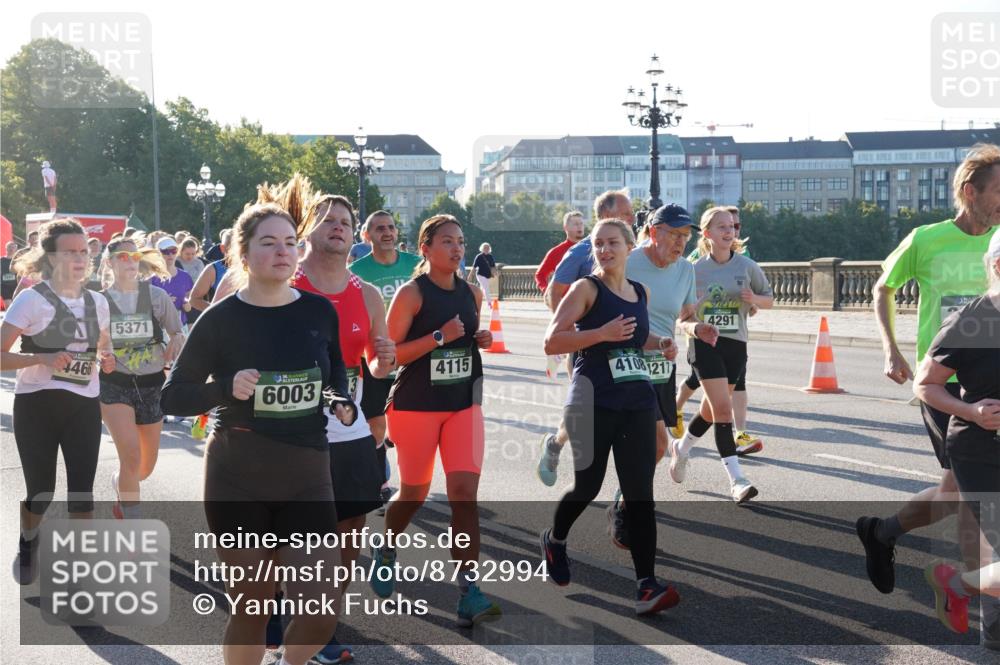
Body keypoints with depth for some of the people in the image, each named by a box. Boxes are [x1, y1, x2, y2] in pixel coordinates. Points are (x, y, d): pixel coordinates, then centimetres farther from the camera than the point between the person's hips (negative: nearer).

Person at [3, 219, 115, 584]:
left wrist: (107, 360, 1)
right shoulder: (31, 299, -9)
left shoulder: (98, 302, 7)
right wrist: (43, 358, -26)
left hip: (84, 405, 4)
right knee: (41, 492, 6)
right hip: (37, 405, -3)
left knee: (82, 491, 0)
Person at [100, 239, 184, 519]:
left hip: (151, 385, 3)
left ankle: (119, 483, 47)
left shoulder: (157, 295, 0)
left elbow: (179, 334, 6)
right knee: (131, 456, -20)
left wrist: (177, 339, -15)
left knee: (146, 466, 11)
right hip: (114, 385, -2)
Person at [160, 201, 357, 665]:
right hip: (238, 479, -2)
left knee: (322, 608, -4)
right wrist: (227, 388, -21)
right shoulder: (222, 318, -7)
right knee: (251, 608, 7)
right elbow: (172, 397, -3)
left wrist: (343, 406, -4)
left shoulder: (319, 312, 2)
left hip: (307, 474, 2)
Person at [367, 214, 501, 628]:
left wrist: (482, 340, 3)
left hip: (463, 404, 4)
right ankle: (385, 551, 42)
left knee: (464, 492, -9)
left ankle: (469, 592, -8)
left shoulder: (471, 293, 8)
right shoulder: (412, 294, -9)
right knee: (414, 493, 10)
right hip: (415, 405, -4)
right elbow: (390, 354, -13)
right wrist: (439, 337, -21)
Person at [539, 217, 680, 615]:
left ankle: (646, 587, -4)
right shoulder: (586, 288, -6)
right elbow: (551, 342, -14)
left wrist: (659, 343, 10)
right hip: (594, 403, -4)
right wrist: (602, 333, -23)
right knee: (588, 486, 7)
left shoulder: (641, 292, 12)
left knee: (640, 493, -3)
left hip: (638, 403, 4)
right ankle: (555, 540, 39)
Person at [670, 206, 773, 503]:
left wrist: (754, 298, -12)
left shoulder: (747, 266, 2)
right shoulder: (695, 269, 0)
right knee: (723, 408, -14)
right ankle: (736, 480, -12)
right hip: (705, 343, -3)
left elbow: (769, 300, 10)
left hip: (735, 344, 3)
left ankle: (681, 448, 42)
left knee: (712, 410, 14)